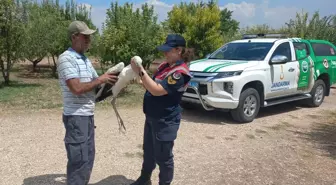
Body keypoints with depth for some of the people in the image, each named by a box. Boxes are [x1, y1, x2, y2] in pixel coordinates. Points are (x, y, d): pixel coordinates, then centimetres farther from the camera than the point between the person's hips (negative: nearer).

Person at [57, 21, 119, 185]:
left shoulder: (85, 59, 13)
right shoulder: (66, 58, -15)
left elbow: (95, 85, 16)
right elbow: (77, 88, -24)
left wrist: (109, 80, -2)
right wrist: (100, 80, -14)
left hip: (88, 115, 9)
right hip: (76, 116, -9)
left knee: (88, 156, 19)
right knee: (79, 160, 0)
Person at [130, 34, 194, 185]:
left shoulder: (180, 72, -22)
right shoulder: (166, 65, 7)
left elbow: (157, 90, -28)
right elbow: (154, 85, 18)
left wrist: (140, 71, -28)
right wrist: (142, 81, -1)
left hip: (165, 121, -9)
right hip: (152, 117, 9)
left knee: (163, 157, 6)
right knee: (148, 151, 24)